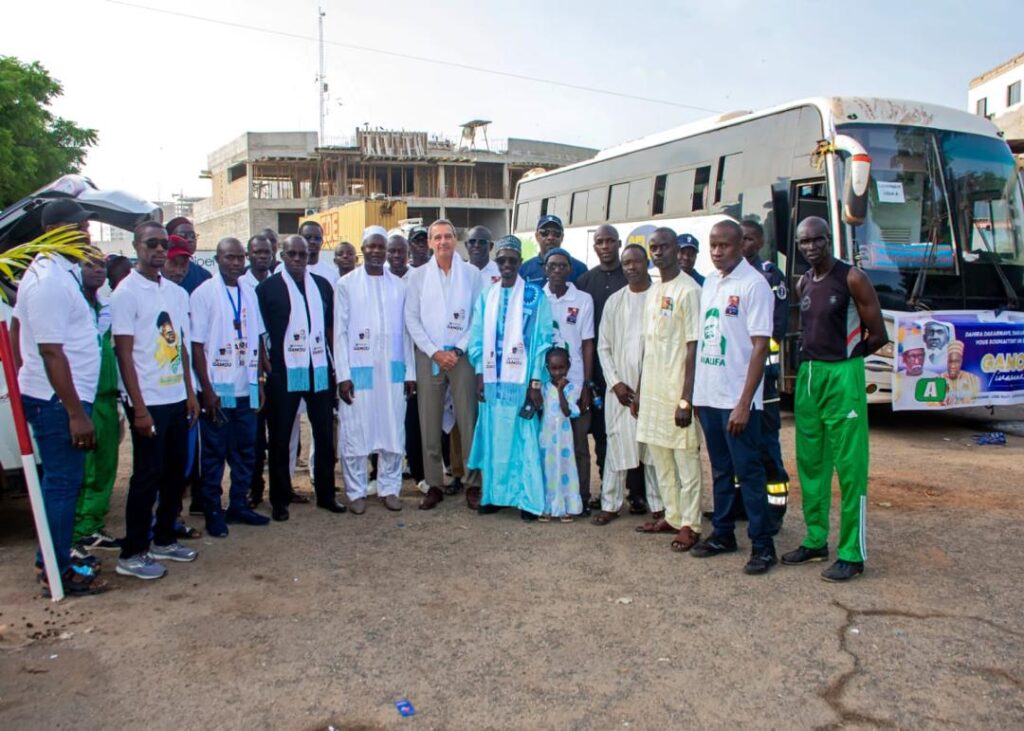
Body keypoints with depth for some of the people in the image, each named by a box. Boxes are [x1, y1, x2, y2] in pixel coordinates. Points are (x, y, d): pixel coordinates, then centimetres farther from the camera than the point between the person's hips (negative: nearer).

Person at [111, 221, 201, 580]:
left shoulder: (177, 292, 10)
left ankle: (164, 540, 28)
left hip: (177, 399, 7)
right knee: (147, 477, -1)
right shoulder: (127, 292, -9)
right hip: (148, 402, -7)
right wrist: (139, 407, -15)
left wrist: (191, 393, 12)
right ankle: (132, 554, 12)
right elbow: (124, 354, -12)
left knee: (175, 472, 13)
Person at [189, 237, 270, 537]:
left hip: (246, 388, 5)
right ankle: (213, 511, 16)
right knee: (214, 453, 5)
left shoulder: (249, 293, 9)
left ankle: (239, 504, 24)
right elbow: (197, 345, -8)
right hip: (217, 389, -5)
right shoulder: (204, 293, -6)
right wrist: (206, 389, -12)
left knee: (246, 450, 11)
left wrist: (260, 381, 8)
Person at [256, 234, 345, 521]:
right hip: (284, 372, -3)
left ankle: (325, 493, 22)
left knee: (325, 434, 9)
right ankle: (279, 500, 17)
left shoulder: (322, 285, 10)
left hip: (319, 371, 3)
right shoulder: (268, 288, -1)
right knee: (280, 438, 6)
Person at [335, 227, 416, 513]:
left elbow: (405, 331, 10)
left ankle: (389, 487, 18)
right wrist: (342, 374, -7)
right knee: (355, 432, 2)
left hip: (392, 370, 3)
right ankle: (356, 491, 14)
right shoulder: (346, 284, 1)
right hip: (358, 371, -2)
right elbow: (339, 332, -1)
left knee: (393, 431, 6)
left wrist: (410, 371, 6)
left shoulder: (399, 285, 9)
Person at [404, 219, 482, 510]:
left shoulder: (471, 274, 4)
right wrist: (435, 352, -6)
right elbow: (411, 319, 3)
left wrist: (459, 350, -7)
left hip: (462, 355, -1)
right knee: (429, 424, 3)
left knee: (468, 421, -2)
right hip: (428, 357, 1)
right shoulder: (417, 276, 7)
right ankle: (434, 485, 11)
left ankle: (473, 484, 7)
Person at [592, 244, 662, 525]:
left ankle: (658, 505, 14)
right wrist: (615, 383, -3)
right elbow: (603, 346, 8)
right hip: (620, 386, 2)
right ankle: (610, 504, 12)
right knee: (617, 442, 4)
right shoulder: (614, 301, 9)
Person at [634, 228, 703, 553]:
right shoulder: (652, 292, 14)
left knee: (686, 458, 0)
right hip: (652, 389, 8)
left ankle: (690, 524, 9)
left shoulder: (688, 290, -10)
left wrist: (686, 398, -17)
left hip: (677, 389, -8)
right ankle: (671, 516, 25)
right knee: (659, 456, 13)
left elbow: (693, 347, -13)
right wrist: (639, 389, 15)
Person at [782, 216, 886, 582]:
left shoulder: (852, 278, -8)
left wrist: (843, 358, 3)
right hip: (808, 376, 7)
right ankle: (815, 541, 24)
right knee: (810, 463, 12)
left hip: (842, 377, -7)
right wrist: (812, 359, 7)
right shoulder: (803, 284, 12)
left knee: (849, 466, -4)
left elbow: (878, 335, -6)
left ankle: (851, 554, 3)